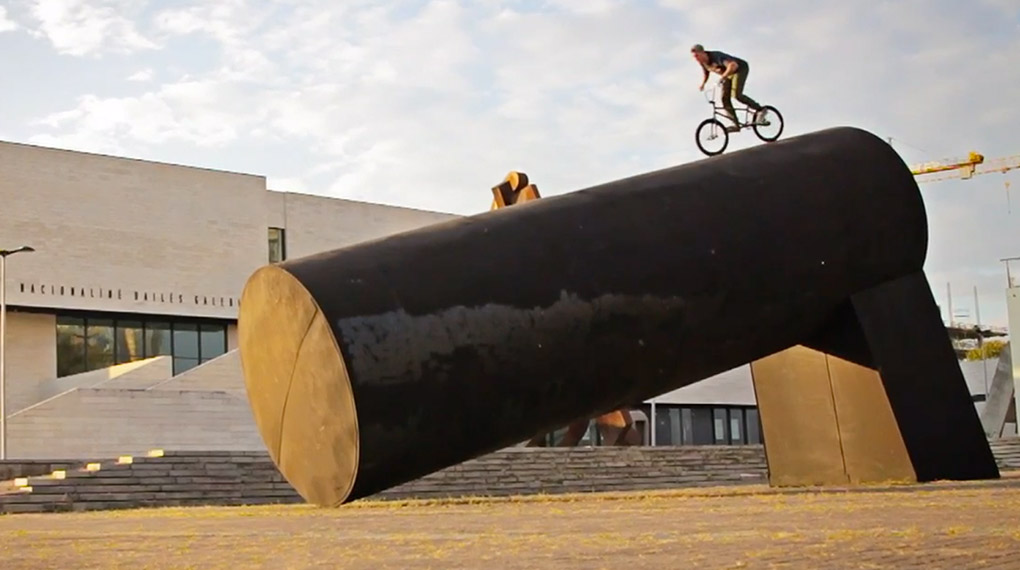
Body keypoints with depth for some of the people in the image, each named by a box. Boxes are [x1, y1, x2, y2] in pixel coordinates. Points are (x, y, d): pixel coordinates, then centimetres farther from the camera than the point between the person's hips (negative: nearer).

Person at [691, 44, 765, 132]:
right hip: (728, 74, 8)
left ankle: (760, 109, -10)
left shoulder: (716, 57, -35)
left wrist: (723, 76, -58)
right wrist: (702, 84, -8)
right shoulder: (703, 62, -9)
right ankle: (736, 125, -3)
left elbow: (733, 65, -49)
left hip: (741, 69, -8)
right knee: (725, 98, -6)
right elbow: (706, 75, 12)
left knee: (736, 94, -26)